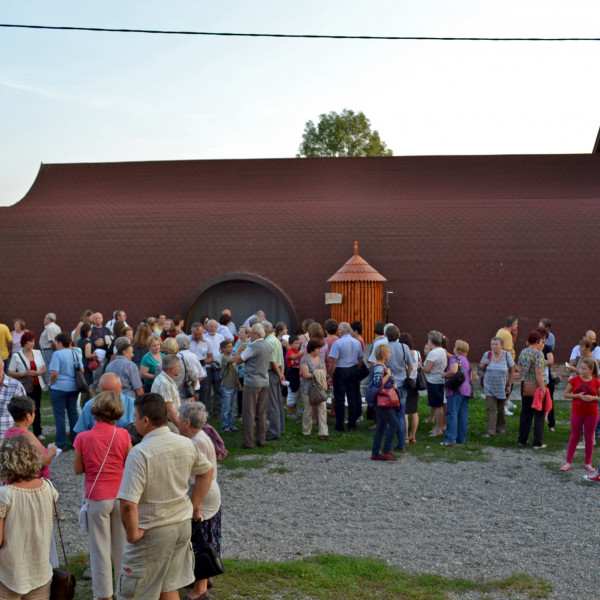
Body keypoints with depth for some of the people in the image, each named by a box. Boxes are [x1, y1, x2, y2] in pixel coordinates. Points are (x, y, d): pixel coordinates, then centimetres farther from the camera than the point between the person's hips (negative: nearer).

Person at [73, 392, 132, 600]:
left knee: (100, 548, 11)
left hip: (97, 498, -1)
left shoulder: (83, 438, -12)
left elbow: (78, 469, -2)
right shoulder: (123, 435, -11)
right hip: (121, 495, 2)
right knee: (123, 545, 16)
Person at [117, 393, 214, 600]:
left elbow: (128, 504, -30)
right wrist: (195, 506, 19)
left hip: (152, 533, -6)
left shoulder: (140, 453, -24)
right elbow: (207, 471, 14)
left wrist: (132, 534, -14)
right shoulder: (186, 444, -3)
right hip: (183, 523, 6)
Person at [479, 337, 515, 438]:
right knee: (491, 408, -7)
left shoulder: (507, 355, -8)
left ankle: (501, 427, 31)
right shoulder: (487, 354, -4)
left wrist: (509, 385, -5)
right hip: (489, 387, 0)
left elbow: (512, 372, -2)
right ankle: (490, 431, -8)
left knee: (501, 409, 13)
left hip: (502, 387, 0)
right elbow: (481, 368, 9)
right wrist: (484, 364, -14)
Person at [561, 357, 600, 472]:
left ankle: (588, 463, 21)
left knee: (589, 438, 9)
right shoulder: (575, 380, -5)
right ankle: (568, 462, 12)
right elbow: (566, 394, -2)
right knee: (574, 437, 7)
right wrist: (578, 395, -16)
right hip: (577, 413, 0)